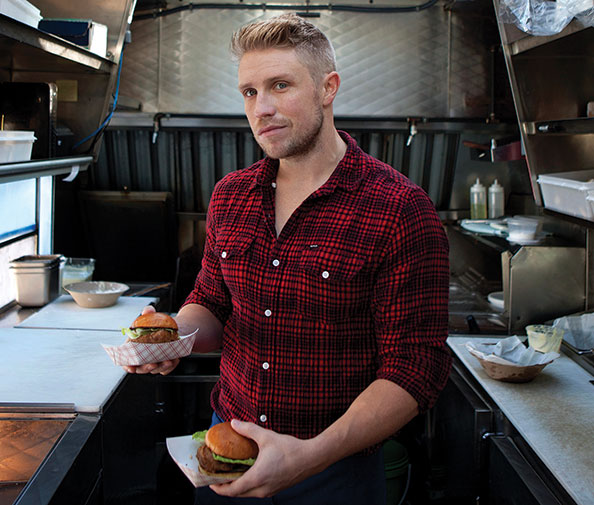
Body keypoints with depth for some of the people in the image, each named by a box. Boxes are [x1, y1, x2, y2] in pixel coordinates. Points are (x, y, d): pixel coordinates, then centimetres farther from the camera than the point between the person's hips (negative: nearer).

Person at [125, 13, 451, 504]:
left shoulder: (400, 210, -18)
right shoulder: (230, 196, 0)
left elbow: (415, 368, -19)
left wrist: (311, 456, -28)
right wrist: (176, 333, -11)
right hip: (227, 445, 5)